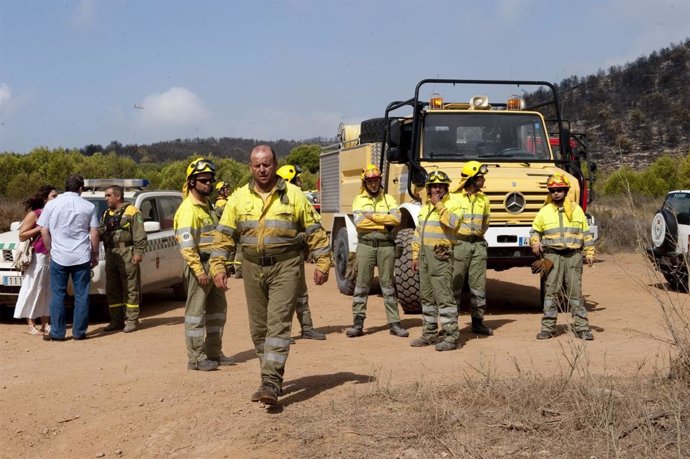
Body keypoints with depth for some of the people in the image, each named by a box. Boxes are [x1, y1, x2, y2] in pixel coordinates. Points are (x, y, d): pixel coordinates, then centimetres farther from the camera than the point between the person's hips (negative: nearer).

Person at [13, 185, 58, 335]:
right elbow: (22, 235, -8)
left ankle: (45, 324, 15)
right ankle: (31, 325, 2)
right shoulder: (34, 214, -5)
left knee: (48, 291, 9)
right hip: (37, 257, -6)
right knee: (33, 290, -2)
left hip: (52, 257, 6)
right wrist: (39, 228, -16)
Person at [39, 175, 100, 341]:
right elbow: (94, 234, 1)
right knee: (81, 295, 6)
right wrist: (95, 255, 11)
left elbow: (44, 231, 2)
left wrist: (50, 250, 14)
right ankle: (79, 332, 8)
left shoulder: (51, 204, 2)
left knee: (58, 295, 6)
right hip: (82, 257, 0)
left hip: (59, 257, 0)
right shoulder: (88, 206, 1)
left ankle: (57, 332, 7)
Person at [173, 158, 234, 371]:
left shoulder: (207, 205, 15)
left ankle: (214, 352, 25)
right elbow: (186, 244, -21)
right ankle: (195, 358, 3)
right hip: (199, 265, -9)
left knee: (218, 309, 15)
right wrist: (199, 270, -24)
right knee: (196, 312, -3)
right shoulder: (188, 209, -14)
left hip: (214, 265, 9)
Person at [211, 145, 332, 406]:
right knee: (259, 327, 10)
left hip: (285, 267, -4)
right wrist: (218, 266, -1)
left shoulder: (293, 195, 0)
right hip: (253, 268, 4)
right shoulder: (239, 198, 7)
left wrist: (322, 262, -2)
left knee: (278, 323, -12)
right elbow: (224, 235, 7)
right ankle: (271, 379, 23)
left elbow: (314, 231, 3)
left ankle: (271, 381, -16)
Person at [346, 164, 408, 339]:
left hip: (386, 246, 1)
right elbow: (359, 222, -11)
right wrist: (385, 224, -9)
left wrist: (372, 216, -9)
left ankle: (394, 323, 8)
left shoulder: (388, 199, 10)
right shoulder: (359, 200, 6)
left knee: (387, 284, 6)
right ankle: (358, 323, 4)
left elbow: (396, 218, -7)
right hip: (366, 245, -1)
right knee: (361, 284, 0)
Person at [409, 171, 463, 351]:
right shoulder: (425, 206, 17)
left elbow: (451, 223, -25)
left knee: (444, 296, -11)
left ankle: (452, 336, -9)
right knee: (427, 296, 13)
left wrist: (439, 205, -19)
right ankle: (430, 333, 23)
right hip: (425, 255, 8)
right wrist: (415, 255, 16)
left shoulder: (452, 204, -6)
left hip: (441, 256, -8)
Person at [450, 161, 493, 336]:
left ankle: (477, 322, 13)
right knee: (455, 284, -2)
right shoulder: (454, 197, -7)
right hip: (459, 244, -5)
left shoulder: (483, 199, 10)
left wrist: (477, 236, 15)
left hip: (478, 244, 5)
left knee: (478, 285, 6)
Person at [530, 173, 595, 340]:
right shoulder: (544, 211, 8)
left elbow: (586, 233, 14)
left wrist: (589, 253, 8)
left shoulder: (576, 210, 10)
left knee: (575, 292, 2)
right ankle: (548, 327, 6)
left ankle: (582, 327, 6)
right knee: (550, 292, 0)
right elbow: (535, 231, 17)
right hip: (552, 256, 0)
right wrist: (535, 242, -3)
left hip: (574, 256, 0)